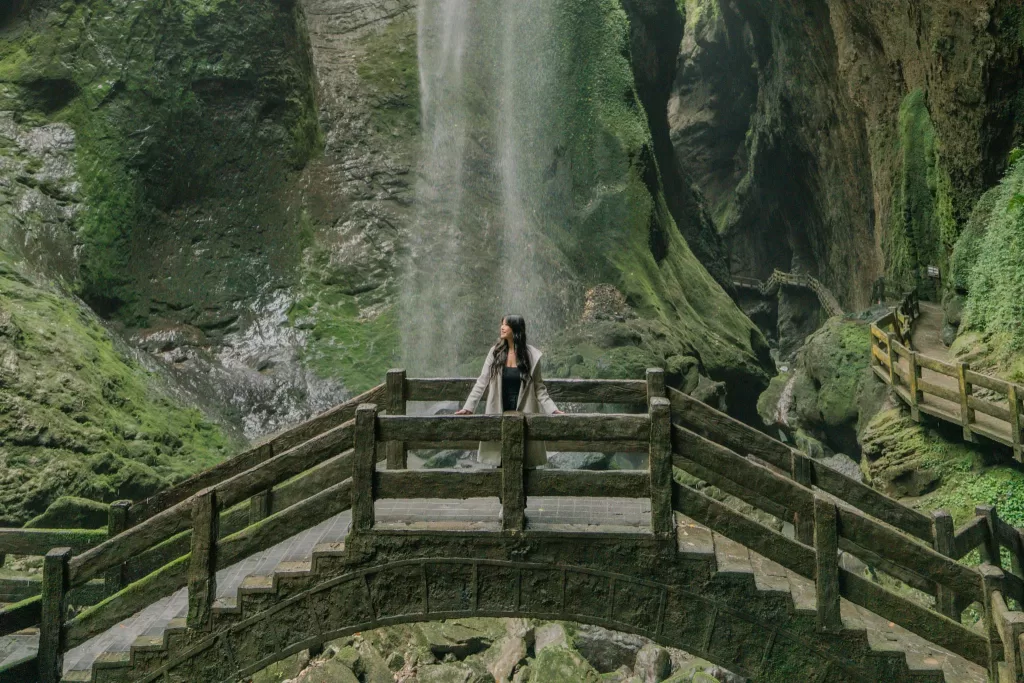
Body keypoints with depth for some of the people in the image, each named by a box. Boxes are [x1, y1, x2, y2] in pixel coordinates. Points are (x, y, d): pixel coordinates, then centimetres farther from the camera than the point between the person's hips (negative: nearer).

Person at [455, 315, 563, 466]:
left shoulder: (532, 355, -4)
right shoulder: (496, 352, 0)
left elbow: (539, 388, -1)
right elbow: (482, 382, 0)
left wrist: (552, 410, -11)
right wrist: (468, 407, -6)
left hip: (523, 414, -1)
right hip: (499, 414, 2)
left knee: (524, 460, 1)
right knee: (500, 459, 5)